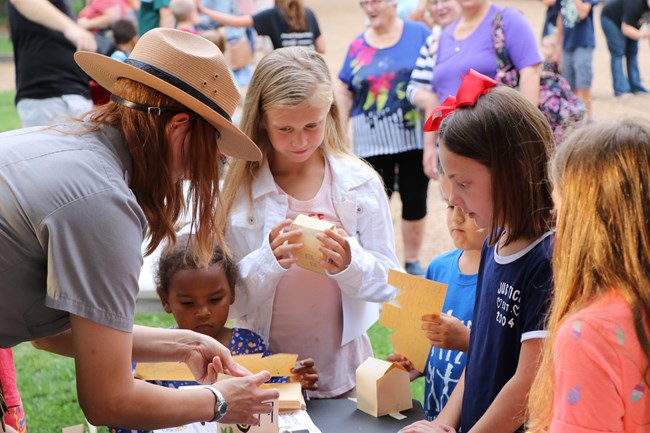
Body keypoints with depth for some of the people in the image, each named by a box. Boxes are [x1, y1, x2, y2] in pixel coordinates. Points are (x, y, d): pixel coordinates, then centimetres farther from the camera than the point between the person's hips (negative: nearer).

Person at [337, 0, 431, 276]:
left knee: (415, 200, 8)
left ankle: (413, 261, 24)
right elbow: (344, 94, 9)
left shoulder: (419, 34, 0)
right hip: (373, 142, 1)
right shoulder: (358, 45, 5)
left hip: (414, 137, -1)